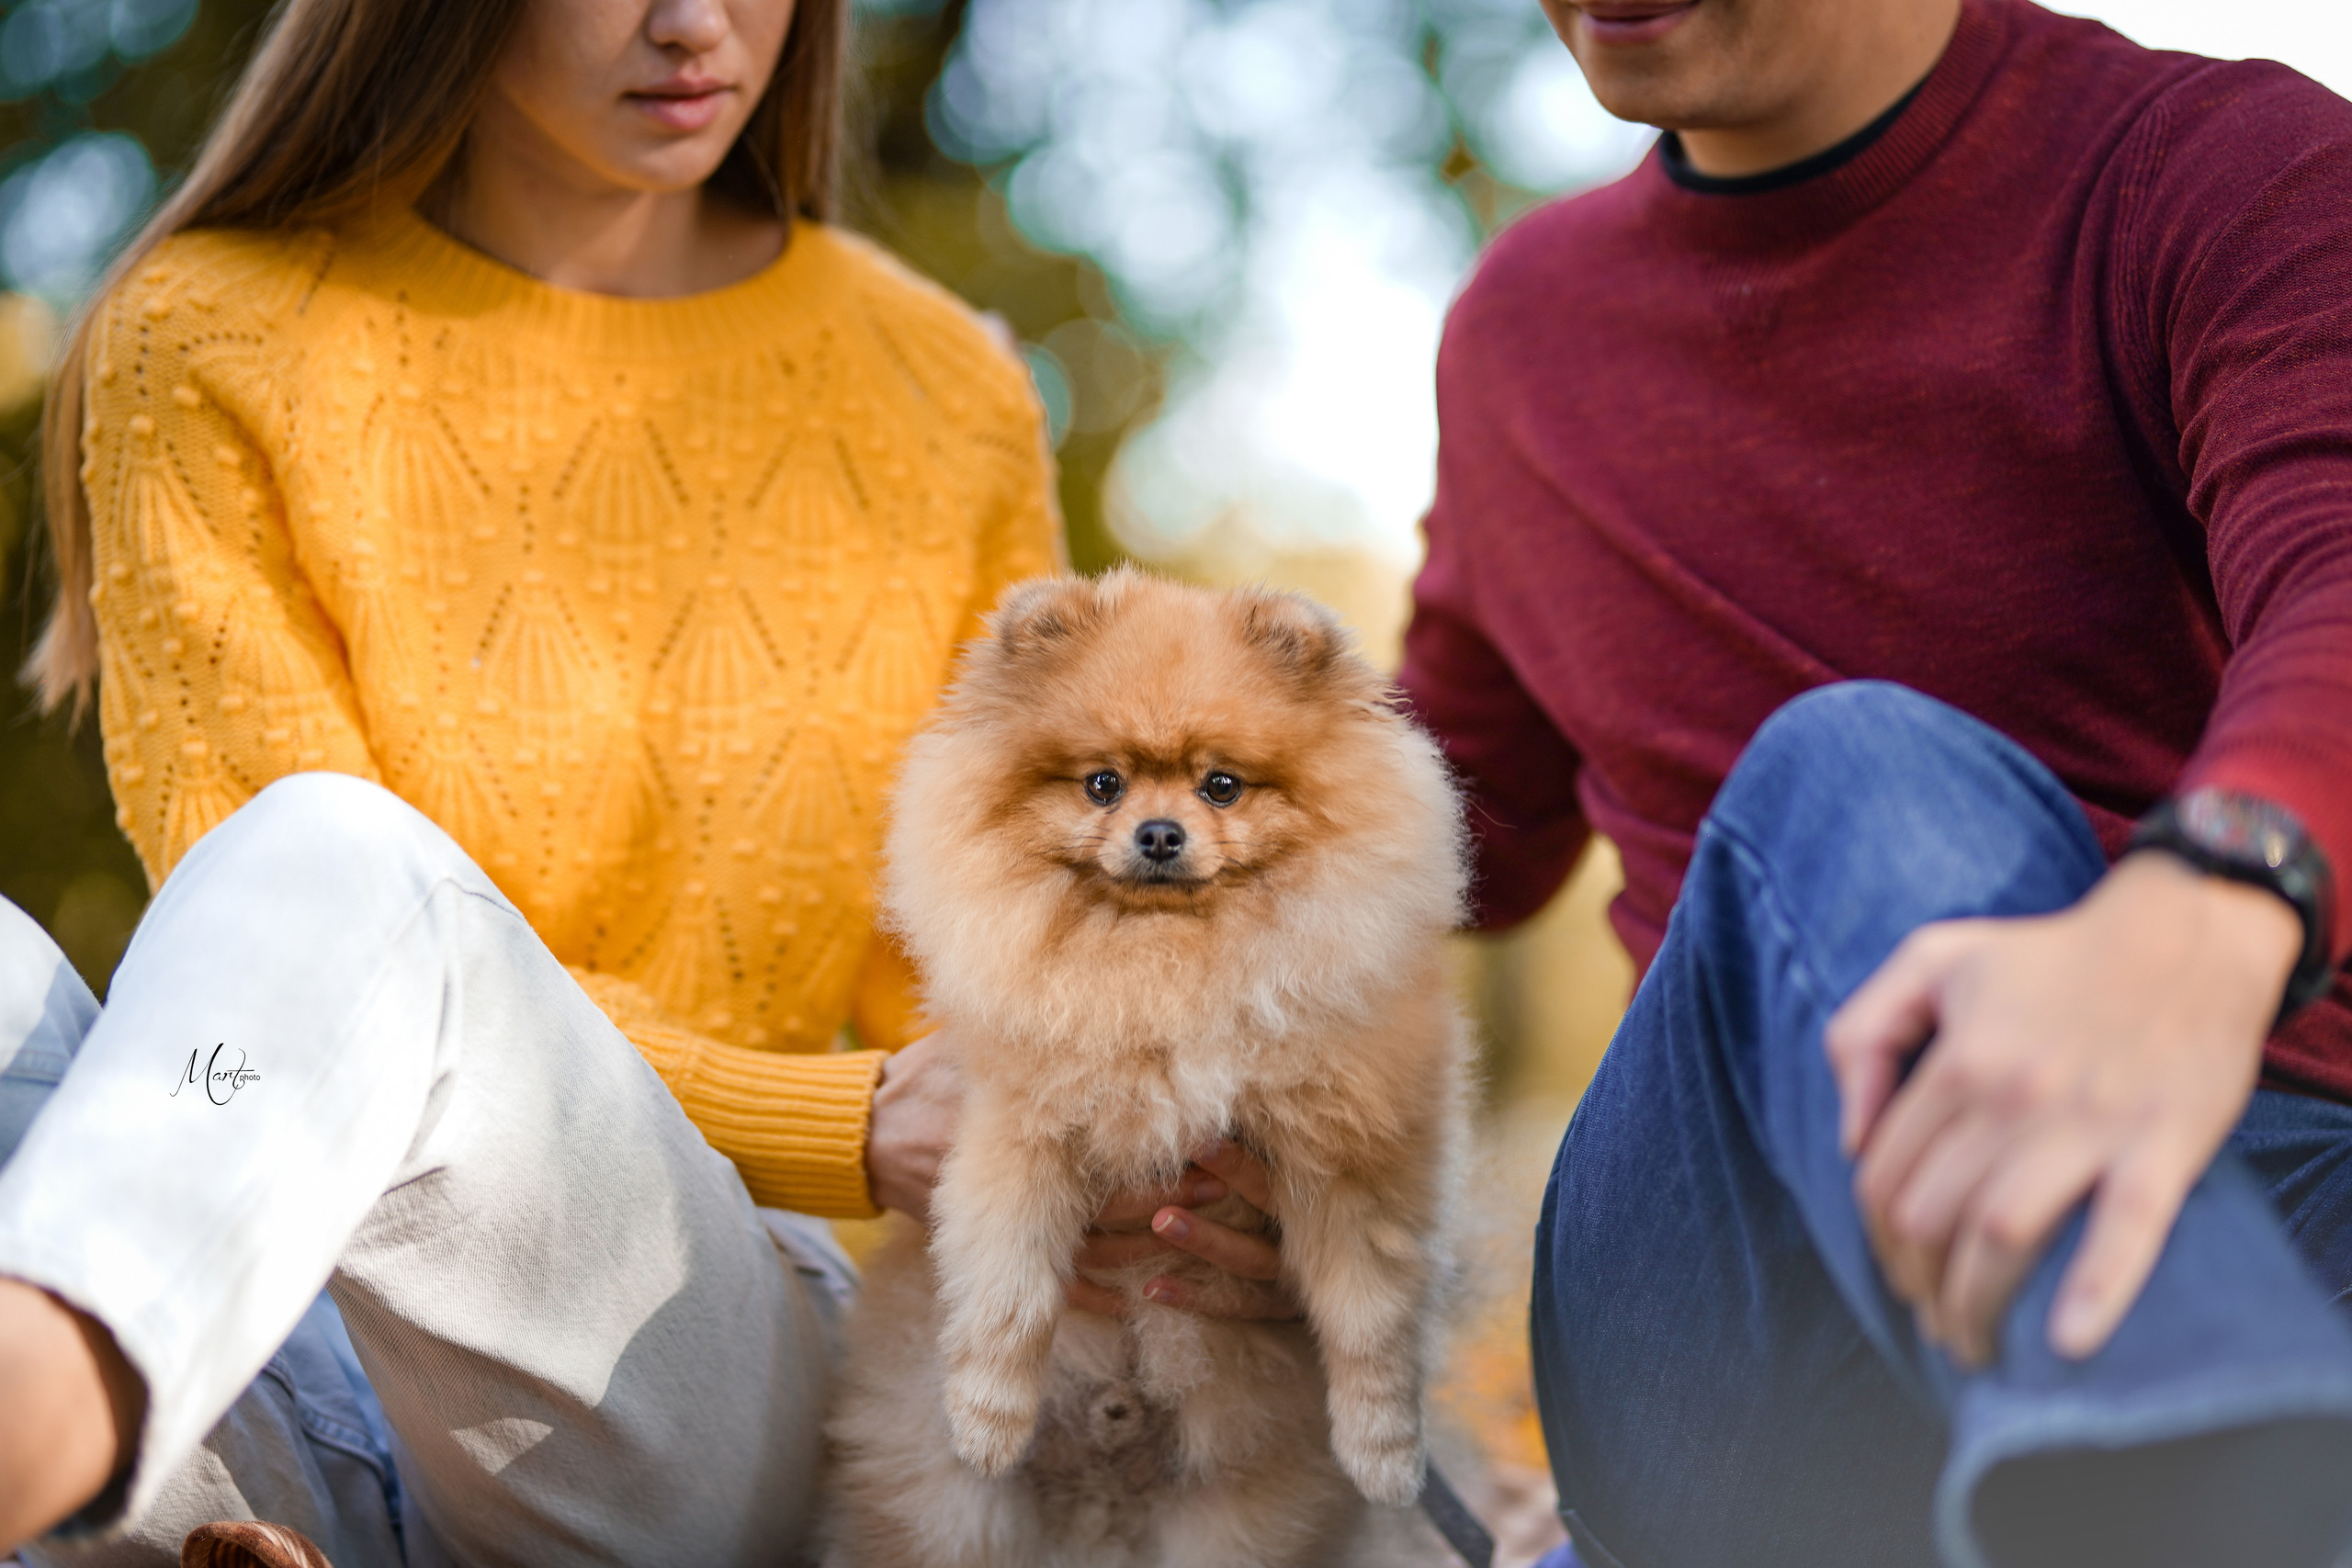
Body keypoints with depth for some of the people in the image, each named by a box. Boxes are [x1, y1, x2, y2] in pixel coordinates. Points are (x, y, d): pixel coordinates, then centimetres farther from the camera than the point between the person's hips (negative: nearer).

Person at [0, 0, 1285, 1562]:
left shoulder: (942, 395, 13)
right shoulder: (211, 343, 6)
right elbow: (272, 956, -5)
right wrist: (857, 1134, -16)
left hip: (680, 1338, -1)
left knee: (342, 857, -32)